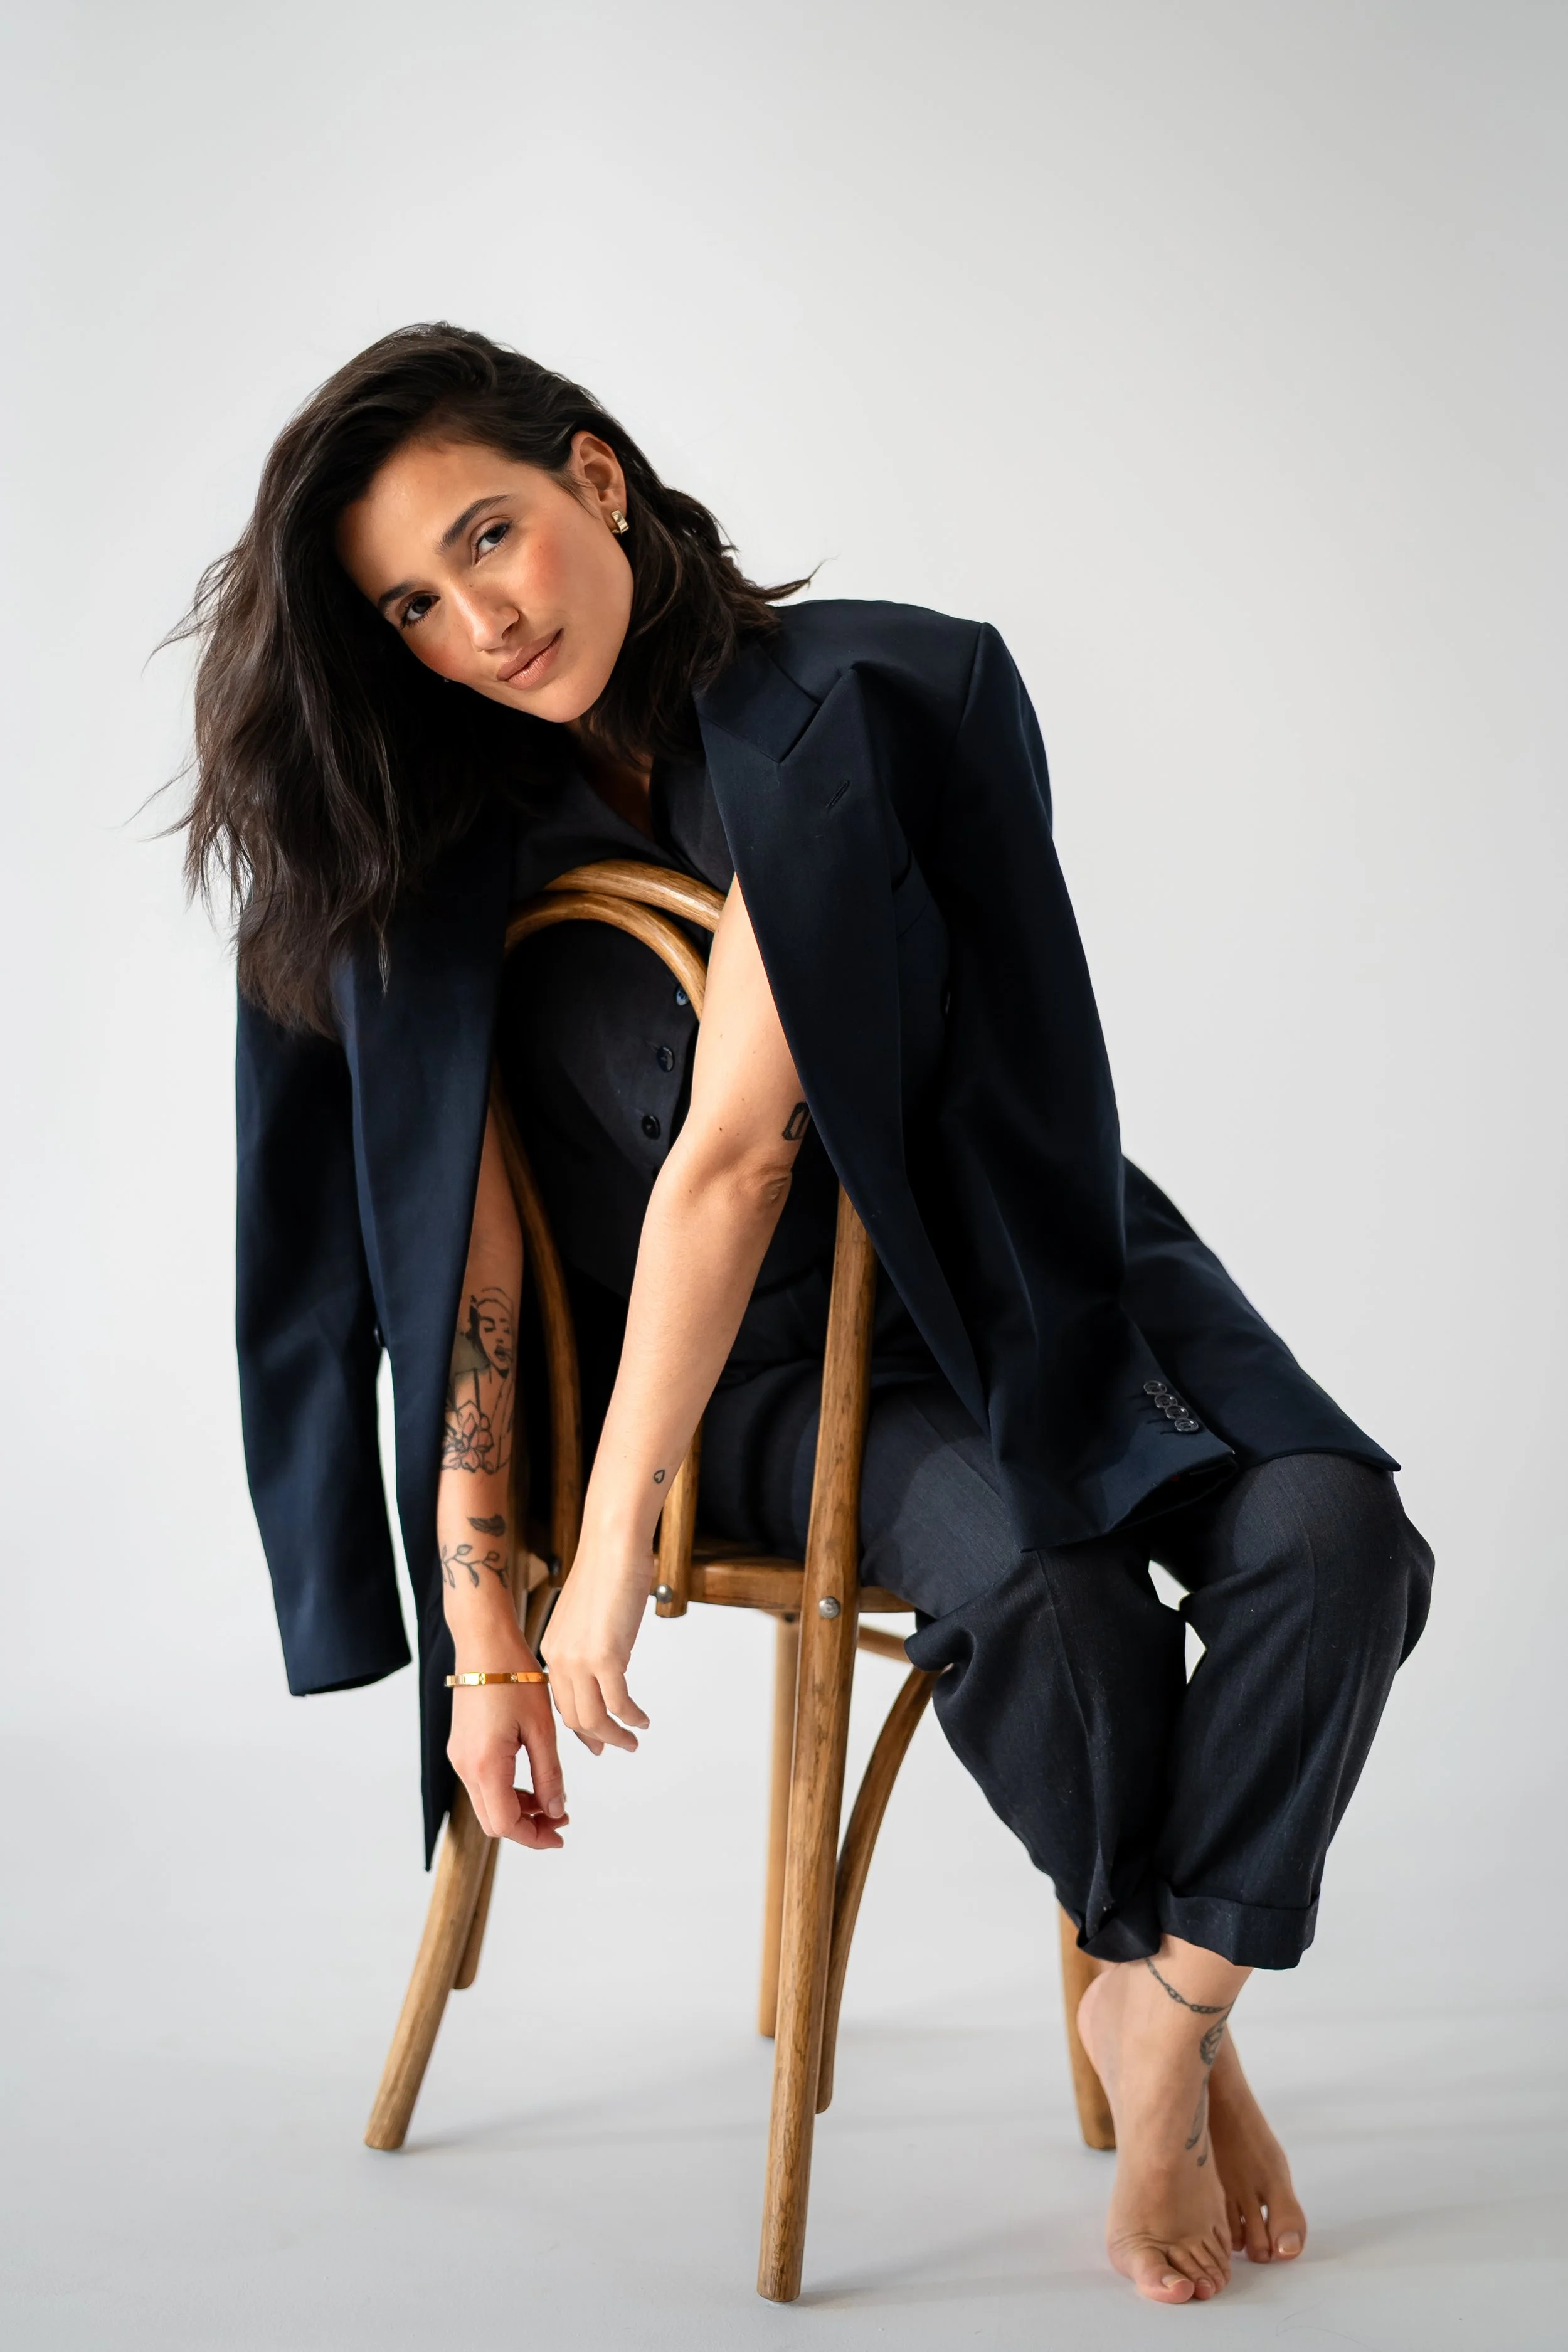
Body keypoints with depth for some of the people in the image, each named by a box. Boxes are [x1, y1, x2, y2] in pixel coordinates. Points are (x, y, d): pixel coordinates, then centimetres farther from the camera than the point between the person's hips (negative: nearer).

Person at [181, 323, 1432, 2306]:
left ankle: (1172, 2000, -6)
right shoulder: (432, 852, -5)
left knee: (1333, 1530, -26)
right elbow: (464, 1263, -7)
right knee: (1044, 1595, -30)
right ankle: (1150, 1968, -1)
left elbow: (738, 1148, -23)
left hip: (1021, 1276, 0)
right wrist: (480, 1628, -12)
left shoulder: (856, 707, -17)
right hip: (774, 1361, 0)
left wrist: (615, 1545, -24)